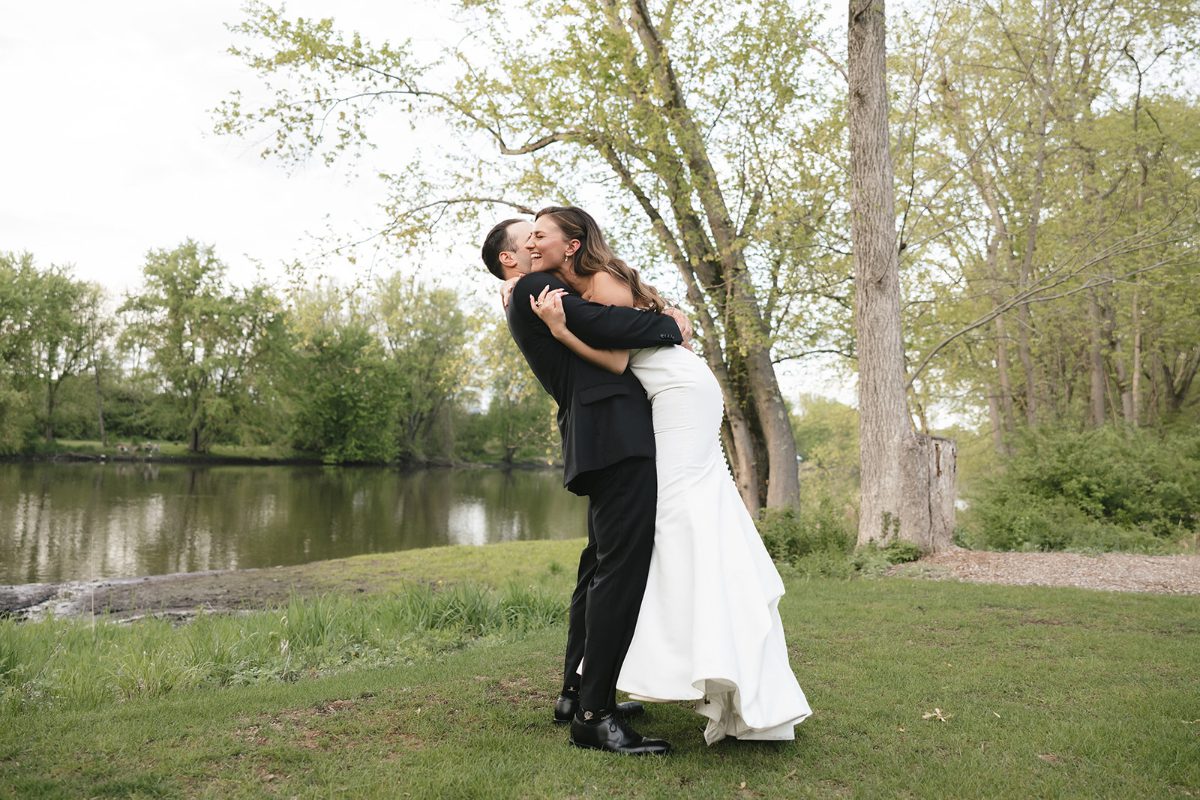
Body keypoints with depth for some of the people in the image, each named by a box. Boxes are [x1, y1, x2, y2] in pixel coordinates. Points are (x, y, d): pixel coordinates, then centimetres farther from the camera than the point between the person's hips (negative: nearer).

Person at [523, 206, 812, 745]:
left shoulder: (603, 282, -14)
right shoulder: (573, 291, 12)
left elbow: (615, 362, -19)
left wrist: (560, 329, -26)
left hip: (682, 390, -9)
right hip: (671, 398, 9)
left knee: (682, 506, -14)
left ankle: (723, 672, -14)